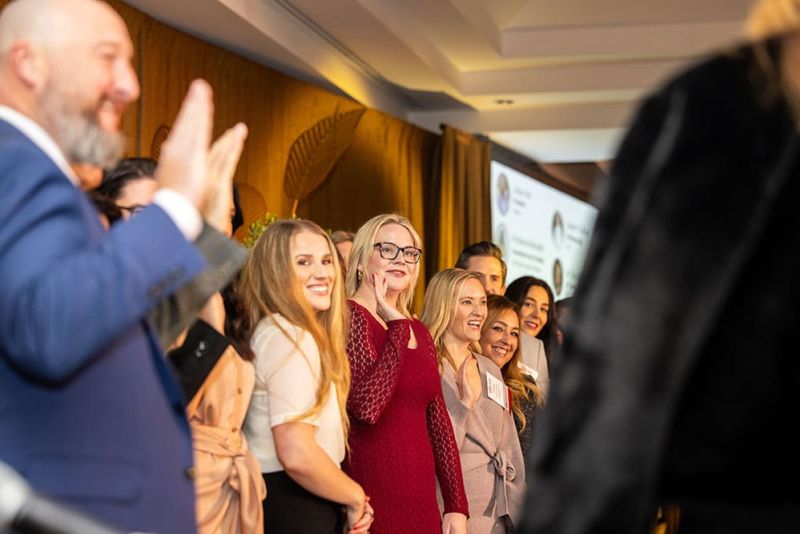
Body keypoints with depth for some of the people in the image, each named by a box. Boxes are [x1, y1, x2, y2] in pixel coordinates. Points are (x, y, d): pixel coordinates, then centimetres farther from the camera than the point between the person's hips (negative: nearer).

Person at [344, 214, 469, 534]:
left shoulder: (419, 331, 14)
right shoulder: (350, 315, -9)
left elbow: (438, 421, 15)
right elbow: (366, 406, -23)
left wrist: (457, 507, 9)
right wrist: (397, 326, -14)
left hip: (421, 500, 7)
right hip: (371, 500, -7)